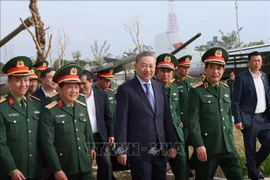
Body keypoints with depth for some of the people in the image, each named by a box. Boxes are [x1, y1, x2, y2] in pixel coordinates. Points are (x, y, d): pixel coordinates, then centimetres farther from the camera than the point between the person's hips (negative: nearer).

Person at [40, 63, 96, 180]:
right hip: (64, 168, -5)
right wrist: (57, 170, -14)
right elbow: (48, 143, -13)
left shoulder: (82, 107, 7)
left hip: (85, 166, 5)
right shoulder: (49, 111, -10)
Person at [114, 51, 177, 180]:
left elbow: (167, 117, 12)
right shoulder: (125, 89, -7)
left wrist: (171, 143, 10)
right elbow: (121, 121, -9)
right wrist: (121, 149, -11)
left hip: (160, 149, 5)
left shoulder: (160, 87, 10)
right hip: (138, 149, -5)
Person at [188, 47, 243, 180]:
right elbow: (193, 121, -13)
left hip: (228, 147, 5)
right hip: (207, 148, -5)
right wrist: (198, 145, -17)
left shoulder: (226, 90, 11)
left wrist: (230, 138, 16)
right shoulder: (197, 91, -8)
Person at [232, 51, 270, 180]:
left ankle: (253, 165, 32)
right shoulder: (241, 78, -9)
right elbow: (235, 101, -10)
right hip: (250, 119, -6)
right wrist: (237, 120, -14)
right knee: (250, 149, 4)